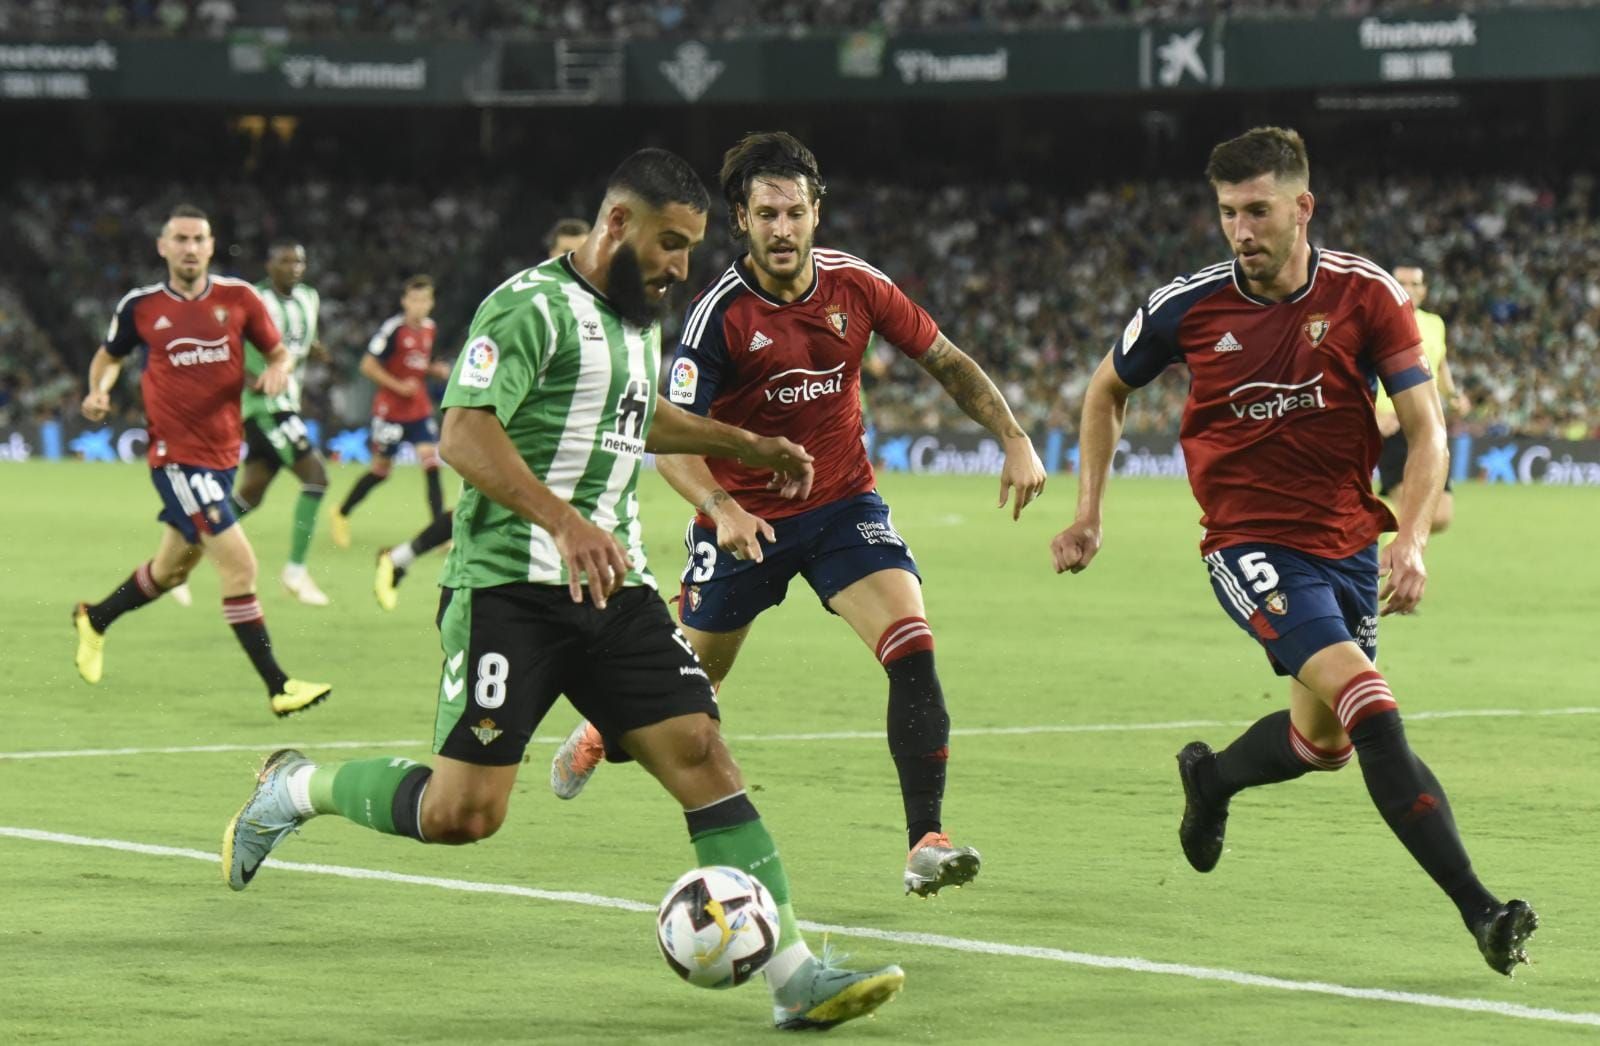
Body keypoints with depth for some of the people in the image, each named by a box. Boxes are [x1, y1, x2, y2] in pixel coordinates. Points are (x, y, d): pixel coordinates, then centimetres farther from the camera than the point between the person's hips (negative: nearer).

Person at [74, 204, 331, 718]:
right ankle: (277, 687, -12)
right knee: (239, 562, -15)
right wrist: (98, 390, -5)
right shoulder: (140, 306, -3)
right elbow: (109, 355, 15)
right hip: (176, 457, -5)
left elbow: (277, 350, 9)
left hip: (223, 453, 5)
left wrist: (279, 370, -14)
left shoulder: (238, 297, -1)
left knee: (172, 568, 21)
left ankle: (95, 619, 47)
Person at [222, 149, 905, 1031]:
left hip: (614, 586, 8)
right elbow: (464, 434, -22)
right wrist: (565, 521, -34)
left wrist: (749, 445, 41)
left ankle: (796, 976, -9)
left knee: (701, 756, -7)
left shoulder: (639, 319, 19)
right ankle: (295, 788, 17)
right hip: (510, 586, -8)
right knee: (461, 812, -11)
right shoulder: (533, 306, -11)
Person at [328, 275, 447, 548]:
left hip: (420, 410, 5)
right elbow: (368, 366, -14)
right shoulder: (394, 328, -15)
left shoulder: (429, 328, 6)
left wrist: (437, 370, 3)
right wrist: (399, 386, -19)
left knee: (431, 464, -10)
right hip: (390, 410, -5)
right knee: (381, 469, 5)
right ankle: (341, 515, 28)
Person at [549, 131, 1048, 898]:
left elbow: (945, 360, 5)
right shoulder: (720, 313, -19)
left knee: (912, 648, -19)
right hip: (744, 517, -2)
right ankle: (604, 730, 49)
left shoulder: (855, 285, -8)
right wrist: (719, 508, -42)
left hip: (844, 504, 2)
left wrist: (1014, 441, -5)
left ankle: (926, 842, -19)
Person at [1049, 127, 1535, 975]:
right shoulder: (1187, 307, -7)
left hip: (1349, 545, 3)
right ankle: (1479, 909, -26)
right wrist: (1089, 512, 8)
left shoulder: (1367, 295, -8)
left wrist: (1411, 539, -22)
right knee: (1370, 706, -22)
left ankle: (1209, 777, 50)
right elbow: (1106, 391, 13)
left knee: (1323, 739, 16)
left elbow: (1425, 430, -7)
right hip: (1251, 545, -3)